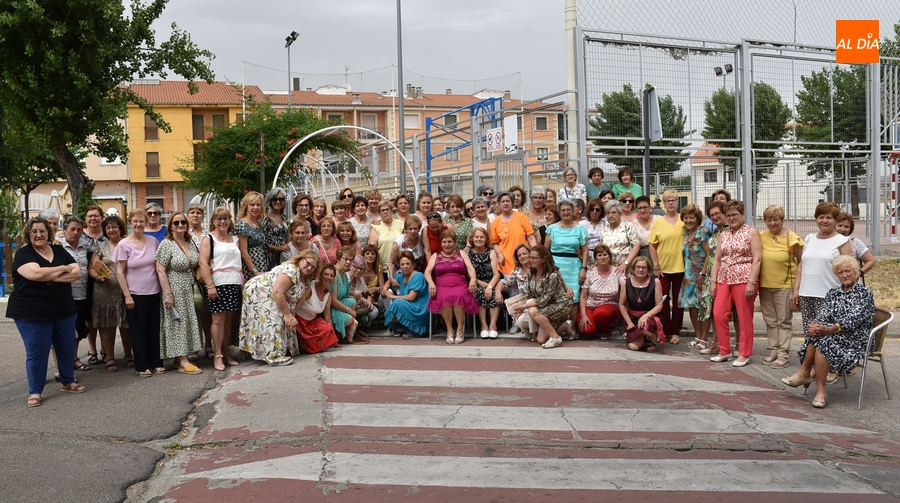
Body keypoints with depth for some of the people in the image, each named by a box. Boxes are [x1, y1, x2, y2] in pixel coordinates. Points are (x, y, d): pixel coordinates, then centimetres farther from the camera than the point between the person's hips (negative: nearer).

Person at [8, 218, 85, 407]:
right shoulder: (23, 254, -9)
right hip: (32, 314, -5)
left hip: (63, 310, 5)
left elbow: (77, 272, -2)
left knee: (67, 347, 14)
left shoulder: (59, 251, 7)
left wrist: (51, 277, -16)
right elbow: (36, 273, -26)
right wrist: (63, 269, -12)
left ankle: (68, 382, 31)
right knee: (36, 352, 1)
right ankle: (35, 392, 13)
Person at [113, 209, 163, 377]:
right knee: (138, 330, 4)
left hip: (153, 292, 3)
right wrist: (127, 295, -11)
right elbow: (120, 272, -6)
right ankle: (141, 366, 13)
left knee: (154, 329, 10)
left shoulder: (153, 241, 2)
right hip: (135, 294, -3)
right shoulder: (124, 244, -7)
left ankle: (156, 362, 21)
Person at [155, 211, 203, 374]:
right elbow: (160, 270, -16)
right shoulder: (166, 244, -11)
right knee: (177, 323, -4)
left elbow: (196, 265, 19)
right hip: (174, 289, -7)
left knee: (189, 322, 8)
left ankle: (179, 358, 17)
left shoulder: (191, 243, 8)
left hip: (189, 290, 7)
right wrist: (168, 294, -19)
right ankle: (183, 363, -2)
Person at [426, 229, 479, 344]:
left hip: (460, 286, 0)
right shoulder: (435, 256, 22)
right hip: (442, 287, 0)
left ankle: (460, 328, -25)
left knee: (458, 296, -37)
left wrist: (473, 280, -16)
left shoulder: (462, 254, 21)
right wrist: (430, 283, -13)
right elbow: (427, 271, 9)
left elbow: (471, 269, 7)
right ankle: (449, 330, -25)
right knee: (445, 298, -37)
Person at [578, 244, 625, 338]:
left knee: (600, 313, -37)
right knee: (587, 331, -27)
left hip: (610, 307, 0)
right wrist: (583, 315, -10)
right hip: (590, 307, 0)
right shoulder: (590, 273, 0)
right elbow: (583, 296, 0)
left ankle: (604, 330, -2)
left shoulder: (617, 272, 0)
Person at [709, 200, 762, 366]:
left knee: (745, 318, -1)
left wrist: (751, 282, -16)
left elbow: (757, 259, -8)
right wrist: (713, 281, 6)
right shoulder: (723, 235, 14)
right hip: (724, 279, 5)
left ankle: (744, 354, 9)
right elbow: (717, 260, 15)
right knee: (718, 315, 1)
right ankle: (724, 351, 14)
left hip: (743, 279, -5)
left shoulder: (752, 233, -1)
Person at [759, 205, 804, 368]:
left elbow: (801, 261, -3)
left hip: (785, 285, -4)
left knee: (784, 321, 1)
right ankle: (773, 350, 21)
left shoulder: (791, 238, -8)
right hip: (765, 285, 4)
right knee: (770, 321, 12)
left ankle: (783, 354, 4)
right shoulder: (761, 237, 3)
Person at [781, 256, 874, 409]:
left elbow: (852, 321, -17)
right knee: (816, 334, -28)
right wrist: (813, 326, -24)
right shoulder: (832, 293, 16)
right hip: (834, 338, 5)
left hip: (856, 342, -5)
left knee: (824, 340, -32)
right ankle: (804, 374, -28)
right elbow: (821, 316, 2)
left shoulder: (865, 294, -2)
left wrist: (827, 330, -32)